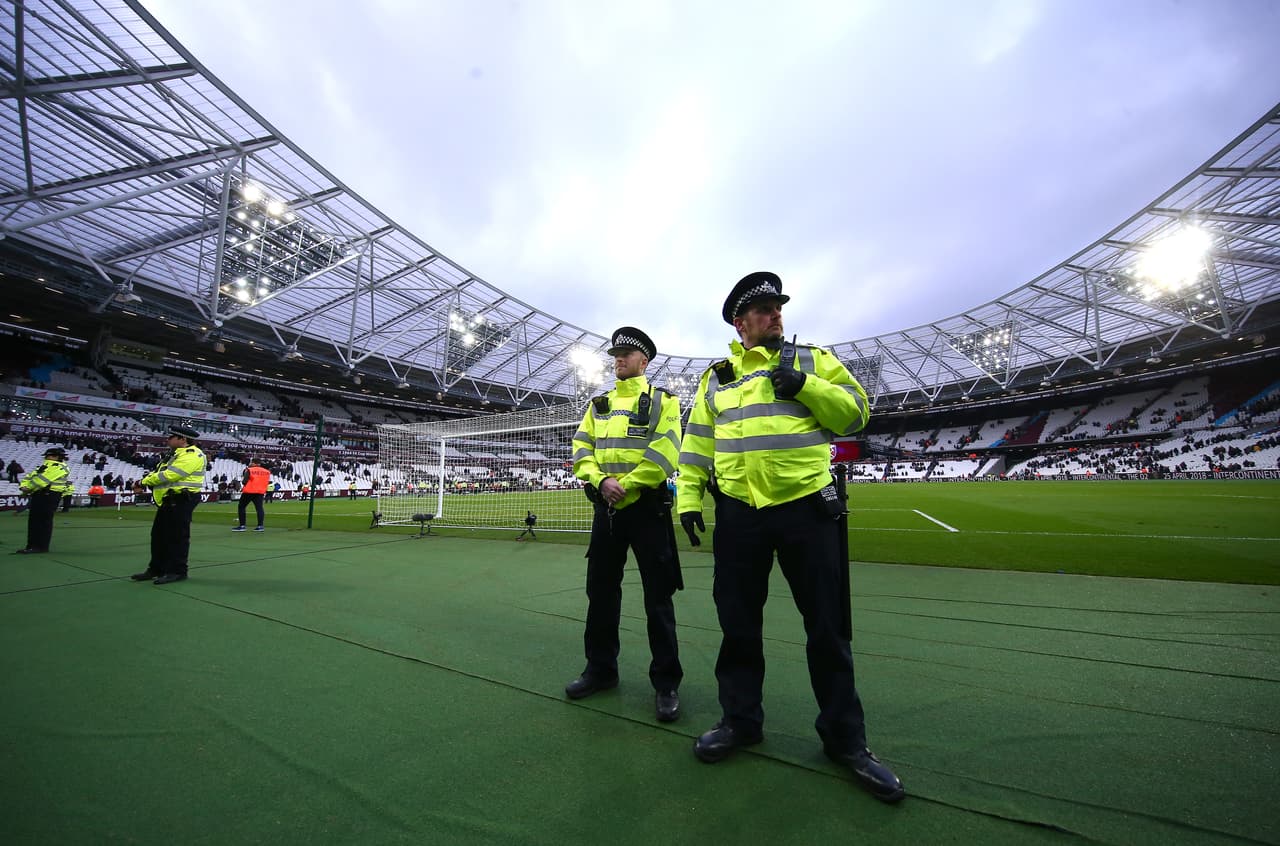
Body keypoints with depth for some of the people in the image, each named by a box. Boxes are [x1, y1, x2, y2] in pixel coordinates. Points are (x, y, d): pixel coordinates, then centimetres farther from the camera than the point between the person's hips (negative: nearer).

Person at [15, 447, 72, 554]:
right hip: (39, 495, 10)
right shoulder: (45, 466, 22)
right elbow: (30, 476, 17)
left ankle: (41, 546, -4)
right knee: (33, 520, 14)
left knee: (44, 521, -7)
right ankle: (31, 546, 22)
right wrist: (23, 485, -1)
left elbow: (42, 480, -17)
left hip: (49, 496, -10)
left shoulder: (59, 467, -9)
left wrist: (28, 489, -5)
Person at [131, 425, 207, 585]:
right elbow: (158, 471, 17)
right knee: (159, 535, 17)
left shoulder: (191, 455, -15)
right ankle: (156, 569, 29)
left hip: (181, 501, -11)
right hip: (168, 501, 11)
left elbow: (170, 475, -21)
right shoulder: (176, 454, 20)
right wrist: (143, 483, 0)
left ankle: (177, 571, 3)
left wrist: (145, 481, -8)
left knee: (177, 536, -5)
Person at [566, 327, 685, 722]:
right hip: (606, 507, 5)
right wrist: (601, 481, -12)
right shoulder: (598, 405, 15)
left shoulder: (661, 400, 0)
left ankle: (666, 682, 16)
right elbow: (581, 450, 5)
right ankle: (600, 669, 30)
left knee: (658, 597, 2)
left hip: (647, 507, -5)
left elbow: (664, 453, -13)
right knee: (600, 590, 13)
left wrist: (626, 485, -16)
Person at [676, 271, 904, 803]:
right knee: (738, 622, 12)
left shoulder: (814, 360, 8)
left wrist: (805, 385, -13)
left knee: (827, 627, 8)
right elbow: (697, 443, 10)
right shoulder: (717, 377, 11)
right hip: (739, 514, 2)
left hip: (807, 509, -1)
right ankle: (741, 720, 32)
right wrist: (688, 498, 2)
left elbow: (854, 414, 2)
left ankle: (845, 738, 28)